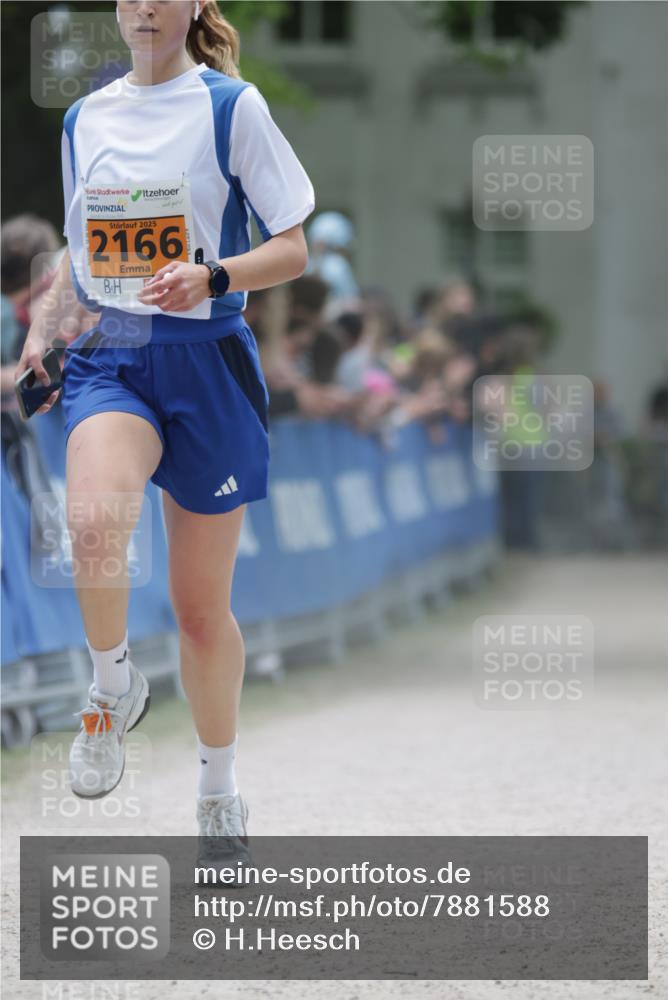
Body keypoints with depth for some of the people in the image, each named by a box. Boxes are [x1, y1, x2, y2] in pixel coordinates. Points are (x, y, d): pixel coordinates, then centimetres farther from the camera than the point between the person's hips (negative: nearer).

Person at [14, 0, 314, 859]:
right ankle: (113, 685, -5)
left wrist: (211, 278, -23)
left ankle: (219, 787, 28)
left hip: (206, 366, -2)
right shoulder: (85, 119, 10)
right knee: (94, 521, -32)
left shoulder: (231, 107, -4)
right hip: (108, 360, 2)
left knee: (201, 605, 6)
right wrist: (42, 330, 6)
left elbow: (292, 249, -4)